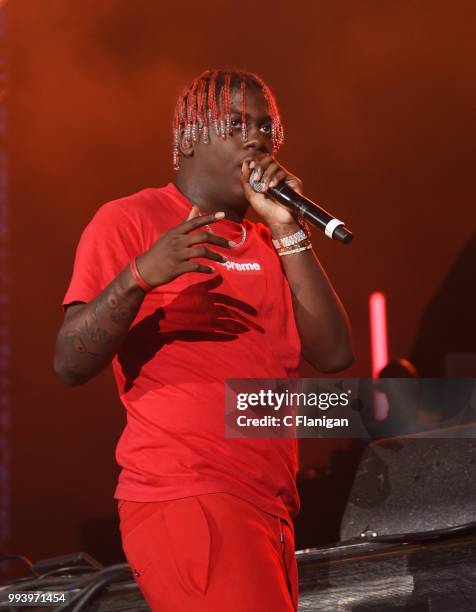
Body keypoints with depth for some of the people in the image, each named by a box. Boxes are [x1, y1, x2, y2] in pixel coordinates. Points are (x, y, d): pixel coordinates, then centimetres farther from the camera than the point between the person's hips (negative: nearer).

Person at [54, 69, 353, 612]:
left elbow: (333, 353, 5)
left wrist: (288, 231, -1)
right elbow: (70, 365, -8)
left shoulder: (268, 242, 19)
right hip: (185, 500, -7)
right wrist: (140, 276, -24)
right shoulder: (130, 220, 1)